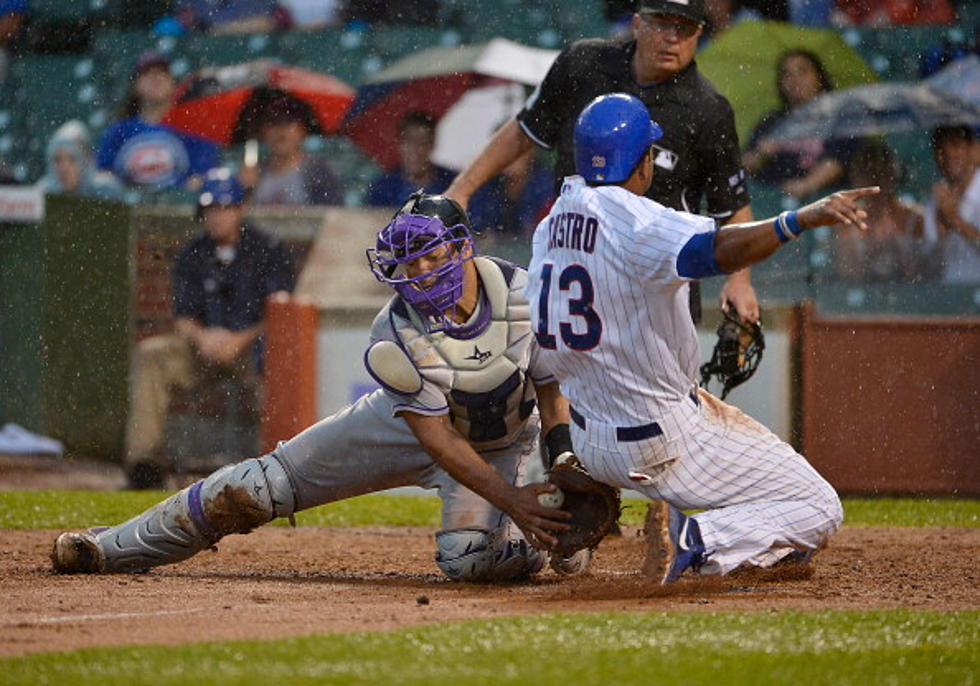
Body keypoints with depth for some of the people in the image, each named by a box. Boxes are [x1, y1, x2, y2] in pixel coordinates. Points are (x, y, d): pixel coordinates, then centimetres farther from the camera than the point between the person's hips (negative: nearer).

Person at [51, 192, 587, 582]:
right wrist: (510, 499, -40)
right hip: (410, 425, 0)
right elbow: (437, 441, -30)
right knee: (263, 485, -7)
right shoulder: (397, 334, -30)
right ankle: (115, 549, 5)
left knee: (468, 559, -28)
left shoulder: (525, 296, -28)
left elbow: (553, 392, -14)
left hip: (502, 443, 0)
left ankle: (552, 542, 8)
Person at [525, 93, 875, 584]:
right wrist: (803, 220, -53)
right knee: (818, 509, -2)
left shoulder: (551, 226, 3)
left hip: (589, 444, 8)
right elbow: (716, 249, -41)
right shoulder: (636, 222, -22)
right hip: (662, 444, -8)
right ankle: (692, 544, -19)